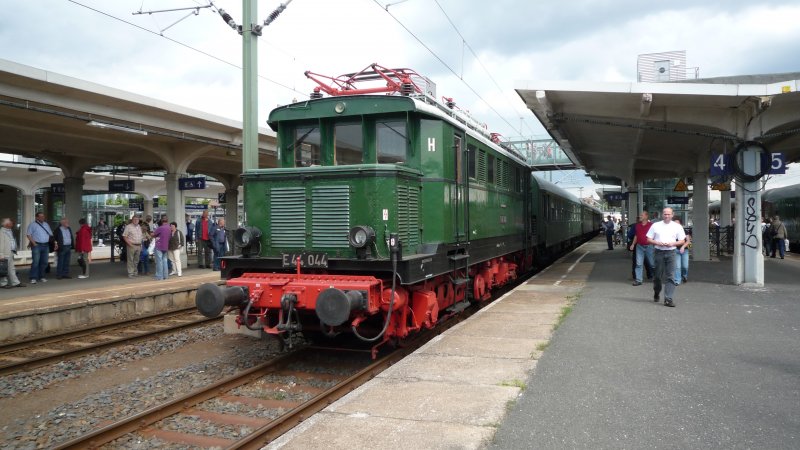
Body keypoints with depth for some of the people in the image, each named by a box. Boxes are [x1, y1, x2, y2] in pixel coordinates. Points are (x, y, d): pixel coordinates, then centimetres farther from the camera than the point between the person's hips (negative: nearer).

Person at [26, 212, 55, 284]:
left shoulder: (46, 224, 17)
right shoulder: (33, 224, 1)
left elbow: (51, 235, 19)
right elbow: (28, 234, -5)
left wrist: (55, 243, 9)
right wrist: (34, 243, -13)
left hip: (46, 245, 5)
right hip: (37, 245, -5)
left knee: (44, 262, 7)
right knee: (35, 262, -9)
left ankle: (41, 277, 16)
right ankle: (33, 278, -7)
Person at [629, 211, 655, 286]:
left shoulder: (651, 225, -6)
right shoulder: (637, 225, 8)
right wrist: (633, 244, 9)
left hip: (649, 246, -3)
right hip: (639, 246, 4)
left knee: (652, 263, 9)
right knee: (638, 264, 1)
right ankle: (638, 280, 3)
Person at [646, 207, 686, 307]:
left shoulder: (677, 227, 7)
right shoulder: (655, 226, 7)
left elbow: (682, 241, 8)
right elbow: (649, 240, 6)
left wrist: (672, 243, -10)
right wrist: (658, 243, -11)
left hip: (671, 252, 0)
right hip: (659, 252, 0)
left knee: (670, 276, -7)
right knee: (657, 275, 8)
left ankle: (668, 299, -7)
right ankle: (656, 293, 32)